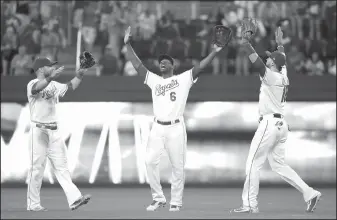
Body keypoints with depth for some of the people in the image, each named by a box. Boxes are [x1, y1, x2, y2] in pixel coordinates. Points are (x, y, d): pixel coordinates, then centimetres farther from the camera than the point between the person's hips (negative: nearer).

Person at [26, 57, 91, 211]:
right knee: (37, 167, -4)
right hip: (39, 129, -7)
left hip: (54, 129, 7)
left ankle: (74, 199, -7)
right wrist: (51, 77, -46)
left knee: (61, 166, 1)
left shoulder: (54, 85, 16)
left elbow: (70, 87, 24)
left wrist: (79, 75, 8)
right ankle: (33, 204, 3)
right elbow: (37, 88, -30)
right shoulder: (32, 84, -8)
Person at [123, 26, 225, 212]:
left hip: (176, 128, -3)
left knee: (178, 166, -2)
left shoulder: (184, 79, 7)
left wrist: (214, 52, -15)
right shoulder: (154, 80, 16)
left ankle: (176, 202, 7)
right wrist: (127, 45, 8)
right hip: (158, 128, 3)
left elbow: (200, 67, -3)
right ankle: (158, 198, 1)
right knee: (150, 161, -8)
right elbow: (137, 64, 14)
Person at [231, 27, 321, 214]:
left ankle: (250, 204, -8)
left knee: (253, 163, -6)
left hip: (269, 123, -9)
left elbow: (258, 63, -26)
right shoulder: (283, 76, 12)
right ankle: (309, 193, 7)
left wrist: (247, 46, -31)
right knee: (278, 165, 14)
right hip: (281, 123, 9)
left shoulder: (271, 77, -12)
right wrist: (280, 44, 44)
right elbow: (283, 60, 31)